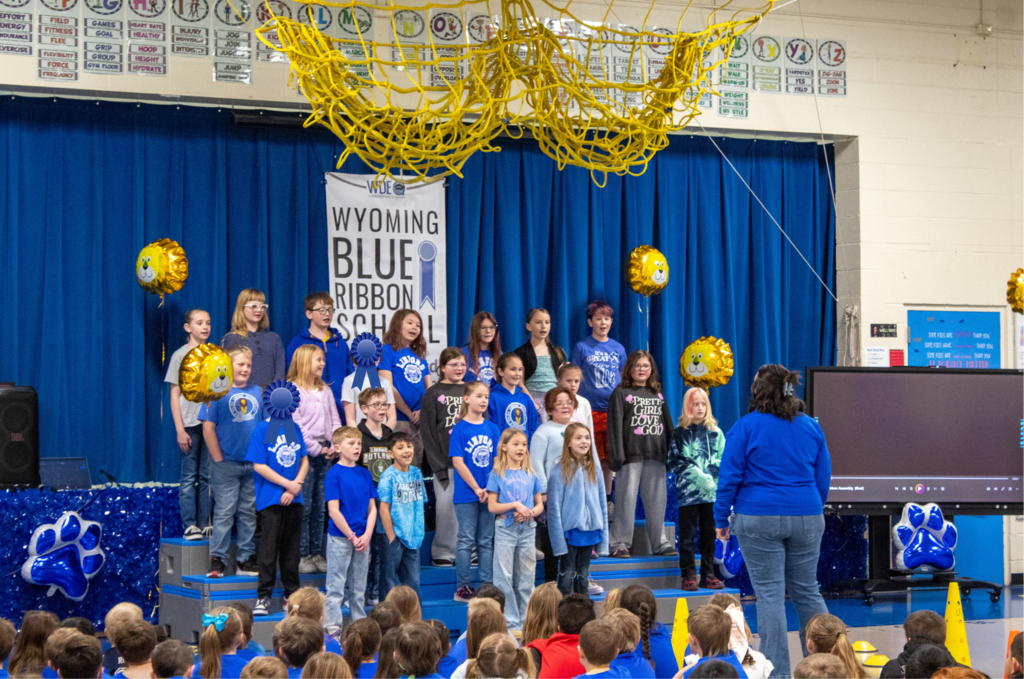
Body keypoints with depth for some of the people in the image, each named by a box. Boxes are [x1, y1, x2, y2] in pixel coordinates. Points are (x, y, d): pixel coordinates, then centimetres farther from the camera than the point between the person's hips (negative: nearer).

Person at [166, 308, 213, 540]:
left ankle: (205, 524, 8)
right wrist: (180, 429, -8)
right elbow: (175, 395, -1)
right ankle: (189, 526, -1)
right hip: (190, 424, -3)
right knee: (189, 477, -2)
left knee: (208, 477, 4)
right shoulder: (180, 355, 1)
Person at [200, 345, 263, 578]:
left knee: (249, 513, 10)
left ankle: (246, 559, 17)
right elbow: (208, 428, -7)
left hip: (254, 463, 4)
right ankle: (217, 559, 3)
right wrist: (218, 458, -9)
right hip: (227, 463, -4)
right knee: (224, 512, -3)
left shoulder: (257, 393, 9)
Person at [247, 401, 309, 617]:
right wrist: (289, 484, -12)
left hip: (294, 500, 5)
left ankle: (292, 594, 19)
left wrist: (295, 487, -5)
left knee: (291, 549, 10)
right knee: (269, 550, -4)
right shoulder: (262, 429, -6)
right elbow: (259, 466, -10)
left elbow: (304, 461, 11)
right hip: (270, 500, -5)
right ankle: (263, 597, 3)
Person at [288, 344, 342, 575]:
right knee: (304, 506, -5)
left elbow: (334, 419, 13)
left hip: (324, 454, 6)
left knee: (320, 507, 8)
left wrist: (334, 445, -2)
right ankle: (301, 556, 0)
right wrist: (316, 449, -13)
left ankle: (317, 554, 12)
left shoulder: (325, 390, 15)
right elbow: (296, 424, -12)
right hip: (304, 453, -6)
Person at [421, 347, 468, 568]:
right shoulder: (433, 393, 4)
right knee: (445, 504, -4)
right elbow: (428, 431, -1)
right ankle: (443, 551, 5)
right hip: (445, 460, -3)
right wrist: (438, 465, -8)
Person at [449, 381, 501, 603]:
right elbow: (458, 462, -9)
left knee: (486, 541, 9)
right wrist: (476, 488, -13)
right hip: (466, 494, -4)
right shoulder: (460, 429, -5)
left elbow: (497, 461, 5)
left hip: (489, 493, 4)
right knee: (466, 540, 0)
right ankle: (462, 587, 6)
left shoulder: (492, 428, 7)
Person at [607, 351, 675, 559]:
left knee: (657, 499, 5)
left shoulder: (657, 394, 18)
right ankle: (619, 543, 0)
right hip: (631, 455, -4)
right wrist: (617, 455, -12)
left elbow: (668, 425, 19)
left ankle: (659, 542, 12)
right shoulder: (621, 393, 4)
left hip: (656, 456, 4)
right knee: (627, 499, -4)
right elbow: (615, 425, -3)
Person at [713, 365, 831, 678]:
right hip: (806, 518, 4)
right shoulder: (811, 427, 7)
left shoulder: (746, 427, -6)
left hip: (759, 521, -4)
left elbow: (730, 477, -6)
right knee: (807, 591, 14)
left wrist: (721, 519, 4)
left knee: (769, 594, 0)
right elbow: (823, 478, 13)